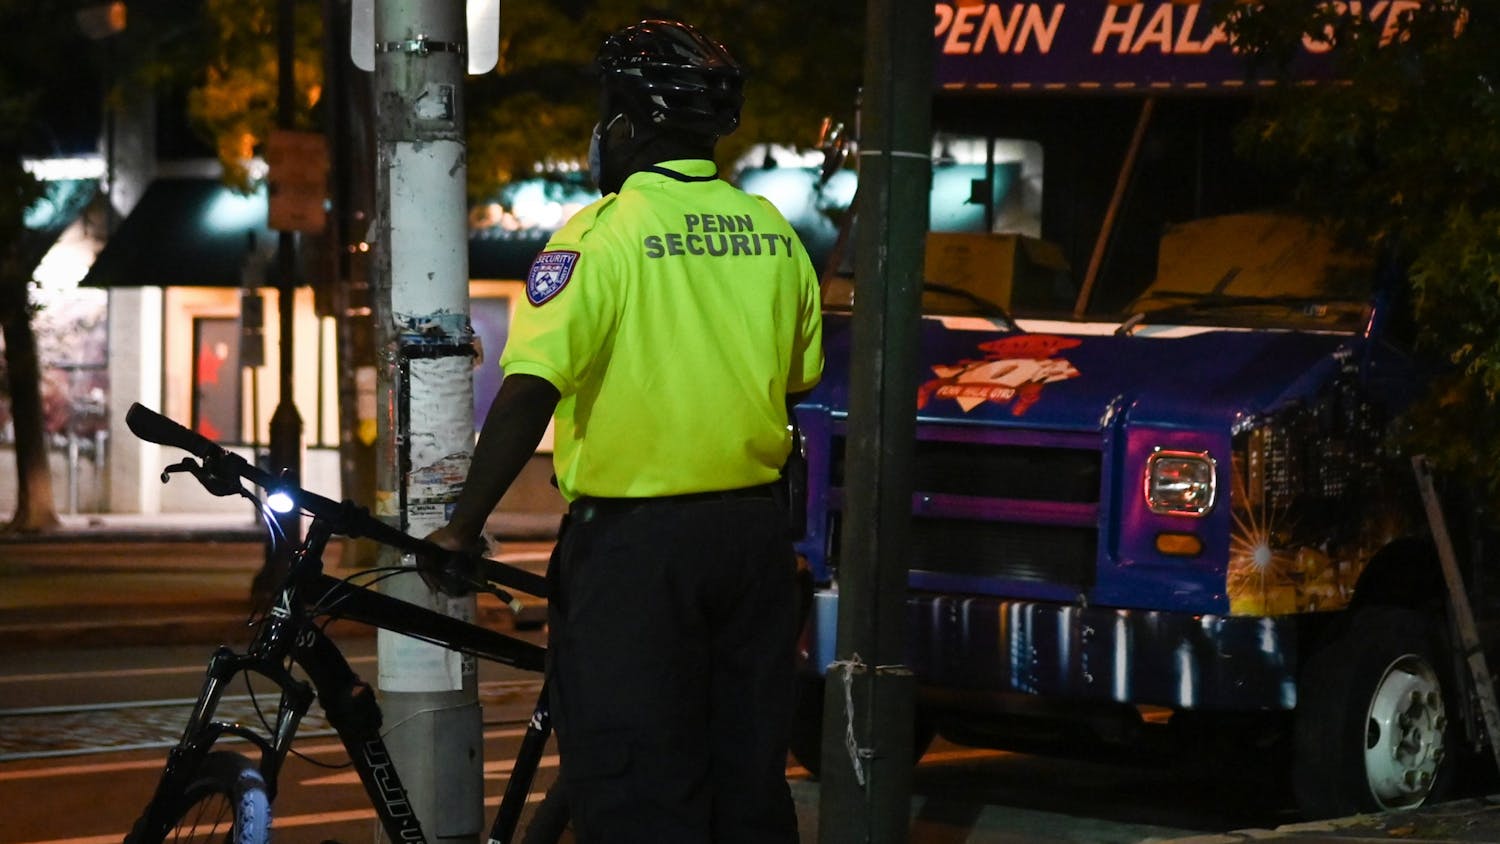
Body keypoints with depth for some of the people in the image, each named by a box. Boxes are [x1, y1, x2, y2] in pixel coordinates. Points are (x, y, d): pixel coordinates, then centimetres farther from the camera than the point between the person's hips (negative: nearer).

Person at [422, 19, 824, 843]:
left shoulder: (602, 234, -13)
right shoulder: (773, 232, 6)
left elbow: (528, 393, -21)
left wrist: (463, 526, -17)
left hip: (635, 539, -6)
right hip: (755, 529, 6)